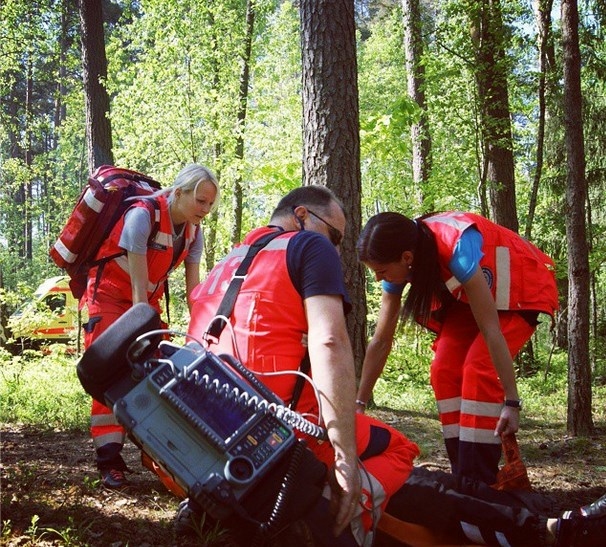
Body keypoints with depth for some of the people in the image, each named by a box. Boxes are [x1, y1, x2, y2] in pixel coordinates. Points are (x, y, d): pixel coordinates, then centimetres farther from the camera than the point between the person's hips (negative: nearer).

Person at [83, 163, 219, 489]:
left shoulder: (193, 231, -6)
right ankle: (109, 461, -14)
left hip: (149, 299, 7)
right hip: (110, 294, -7)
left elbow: (193, 286, -5)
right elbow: (138, 285, -28)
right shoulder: (143, 216, -27)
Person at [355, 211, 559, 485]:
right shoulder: (398, 260, -16)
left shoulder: (457, 247, -38)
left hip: (523, 290, -7)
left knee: (480, 368, -23)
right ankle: (463, 476, 0)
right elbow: (381, 342, -9)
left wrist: (511, 402, -34)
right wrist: (358, 404, -7)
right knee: (444, 370, -9)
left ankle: (479, 484, -17)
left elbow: (491, 329, -36)